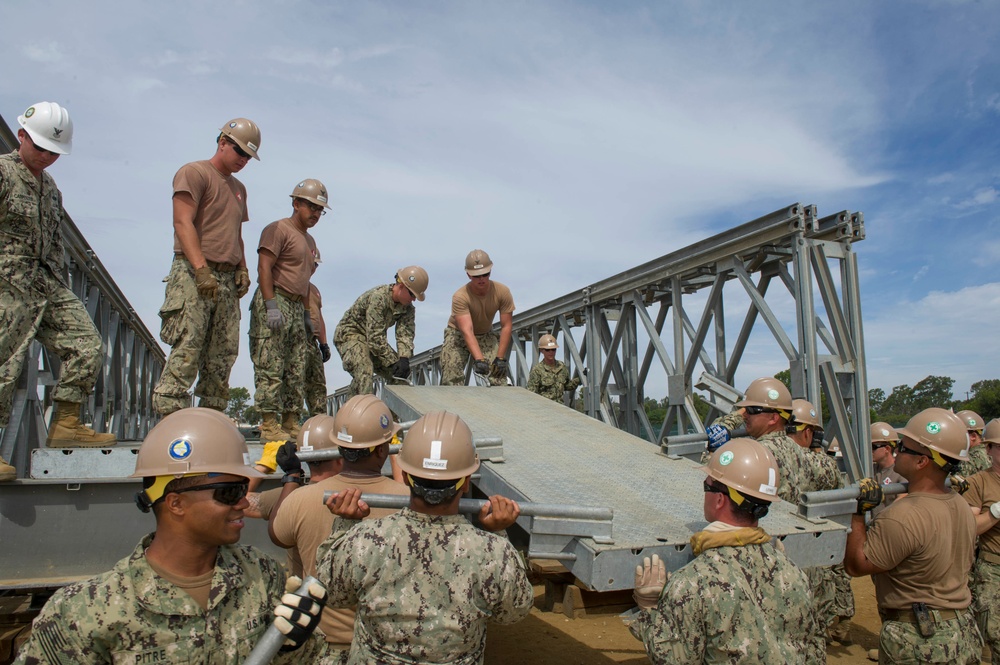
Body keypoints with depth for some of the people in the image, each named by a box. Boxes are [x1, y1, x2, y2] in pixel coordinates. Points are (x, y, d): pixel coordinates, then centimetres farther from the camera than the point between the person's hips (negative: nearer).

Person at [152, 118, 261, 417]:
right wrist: (201, 269, -19)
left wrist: (242, 269, 11)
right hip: (195, 275, -7)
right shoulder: (194, 173, 2)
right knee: (186, 353, -13)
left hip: (227, 279, 7)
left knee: (222, 357, 2)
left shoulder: (239, 188, 26)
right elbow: (183, 223, -9)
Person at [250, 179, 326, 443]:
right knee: (271, 368, -10)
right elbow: (264, 268, -13)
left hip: (296, 307, 9)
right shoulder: (278, 229, -3)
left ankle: (291, 422, 11)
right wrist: (271, 306, -21)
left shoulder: (310, 241, 24)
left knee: (296, 371, 6)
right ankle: (269, 425, -8)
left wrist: (306, 315, 21)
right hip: (274, 303, -9)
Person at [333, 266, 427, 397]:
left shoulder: (408, 308, -7)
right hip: (349, 334, -8)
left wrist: (404, 358, -35)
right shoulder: (378, 297, -31)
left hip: (375, 339, 8)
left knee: (399, 374, -3)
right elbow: (375, 337, -32)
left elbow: (405, 334, -16)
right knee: (364, 372, -33)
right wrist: (394, 362, -31)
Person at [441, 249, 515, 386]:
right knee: (452, 380, -18)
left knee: (499, 373, -15)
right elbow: (467, 332, -38)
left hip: (486, 335, 3)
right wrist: (478, 359, -50)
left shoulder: (502, 292, -22)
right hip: (458, 334, -2)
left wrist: (500, 358, -21)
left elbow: (506, 326, -16)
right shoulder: (460, 297, -31)